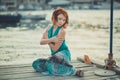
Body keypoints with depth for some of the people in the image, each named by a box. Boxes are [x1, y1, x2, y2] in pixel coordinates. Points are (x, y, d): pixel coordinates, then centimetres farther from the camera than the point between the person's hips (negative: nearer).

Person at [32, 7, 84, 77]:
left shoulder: (62, 31, -18)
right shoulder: (50, 27, 2)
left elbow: (54, 48, -18)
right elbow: (41, 42, -6)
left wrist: (47, 40, -6)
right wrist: (51, 39, -22)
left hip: (63, 53, -7)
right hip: (55, 55, 7)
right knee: (36, 64, -1)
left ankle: (73, 71, -23)